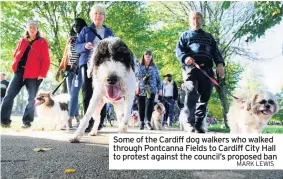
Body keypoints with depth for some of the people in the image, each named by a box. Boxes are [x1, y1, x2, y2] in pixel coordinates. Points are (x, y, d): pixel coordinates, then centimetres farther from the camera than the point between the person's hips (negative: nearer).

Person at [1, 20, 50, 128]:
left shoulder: (42, 42, 6)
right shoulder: (22, 41, 19)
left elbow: (46, 60, -1)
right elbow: (16, 55, 20)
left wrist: (42, 74, -10)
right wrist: (15, 67, 3)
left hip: (34, 74, -3)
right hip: (19, 72, 4)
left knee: (31, 99, 0)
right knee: (9, 95, -4)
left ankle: (27, 121, 10)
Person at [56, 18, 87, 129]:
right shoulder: (70, 39, 20)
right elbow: (66, 55, 20)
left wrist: (76, 64, -19)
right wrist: (60, 69, 13)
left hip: (79, 69, -6)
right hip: (69, 69, 6)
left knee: (74, 94, -14)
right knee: (71, 95, 4)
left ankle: (69, 121, -17)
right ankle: (77, 120, 10)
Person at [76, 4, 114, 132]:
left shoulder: (109, 32, 17)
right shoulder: (85, 30, 14)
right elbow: (77, 46, 7)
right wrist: (85, 46, -14)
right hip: (88, 64, 0)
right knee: (87, 93, -6)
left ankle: (100, 121, 3)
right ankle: (89, 121, -2)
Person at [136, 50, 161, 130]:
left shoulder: (154, 67, 11)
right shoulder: (139, 66, 6)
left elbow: (158, 78, 13)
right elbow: (136, 77, 4)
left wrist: (159, 88, 8)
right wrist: (136, 87, -5)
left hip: (151, 90, 0)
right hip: (141, 89, 0)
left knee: (149, 105, -11)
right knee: (141, 106, 3)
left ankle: (148, 121, -8)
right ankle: (141, 122, 15)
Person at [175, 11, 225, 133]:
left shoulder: (209, 37, 30)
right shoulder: (185, 35, 22)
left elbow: (216, 52, 19)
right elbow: (178, 49, 7)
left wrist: (220, 63, -2)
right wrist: (185, 57, -16)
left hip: (207, 69, 3)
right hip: (191, 68, -3)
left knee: (205, 97, -3)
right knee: (191, 94, -18)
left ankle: (198, 124, 1)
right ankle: (190, 121, -13)